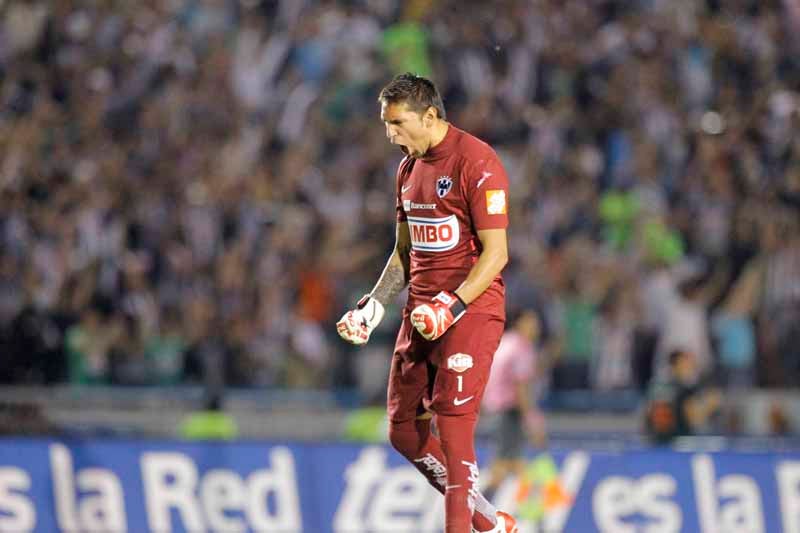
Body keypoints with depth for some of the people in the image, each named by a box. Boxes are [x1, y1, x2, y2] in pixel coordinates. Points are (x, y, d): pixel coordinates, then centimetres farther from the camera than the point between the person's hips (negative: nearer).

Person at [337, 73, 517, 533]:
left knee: (453, 429, -13)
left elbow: (496, 253, -16)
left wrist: (452, 306, -25)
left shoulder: (477, 163, -12)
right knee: (405, 433, 8)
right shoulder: (409, 167, 15)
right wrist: (374, 306, 12)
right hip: (422, 315, 9)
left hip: (472, 310, -9)